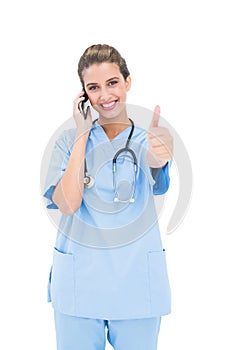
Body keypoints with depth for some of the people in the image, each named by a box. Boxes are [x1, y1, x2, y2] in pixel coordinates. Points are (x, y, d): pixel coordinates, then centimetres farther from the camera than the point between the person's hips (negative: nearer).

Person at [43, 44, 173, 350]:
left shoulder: (143, 140, 0)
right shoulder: (70, 141, 1)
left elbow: (153, 163, -26)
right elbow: (67, 204, -14)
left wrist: (160, 155, -50)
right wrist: (82, 135, -11)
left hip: (137, 281, 0)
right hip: (78, 279, 0)